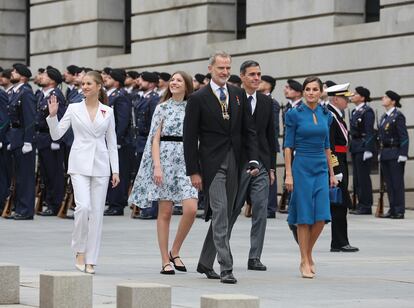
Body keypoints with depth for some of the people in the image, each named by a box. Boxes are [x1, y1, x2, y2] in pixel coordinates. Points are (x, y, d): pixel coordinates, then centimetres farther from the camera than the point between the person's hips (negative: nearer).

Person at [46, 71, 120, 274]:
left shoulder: (108, 112, 7)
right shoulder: (74, 109, 4)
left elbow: (111, 142, 10)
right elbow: (56, 135, 2)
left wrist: (115, 170, 5)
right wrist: (52, 116, -13)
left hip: (100, 165, 2)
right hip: (80, 164, -2)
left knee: (97, 212, 1)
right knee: (83, 207, -18)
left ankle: (91, 261, 6)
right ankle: (80, 252, 2)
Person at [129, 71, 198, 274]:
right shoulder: (162, 108, 4)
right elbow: (155, 139, 0)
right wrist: (157, 166, -11)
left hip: (187, 161, 2)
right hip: (165, 159, -2)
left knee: (191, 209, -12)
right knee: (165, 211, -2)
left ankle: (175, 251, 6)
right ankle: (165, 260, 4)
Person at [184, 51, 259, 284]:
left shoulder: (239, 95, 10)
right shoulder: (198, 99, -4)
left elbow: (249, 131, 11)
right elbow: (190, 138, -3)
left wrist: (253, 160, -2)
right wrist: (193, 171, -7)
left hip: (234, 163, 5)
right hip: (211, 163, -5)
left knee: (224, 216, 10)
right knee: (220, 214, -11)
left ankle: (205, 263, 24)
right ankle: (226, 268, -13)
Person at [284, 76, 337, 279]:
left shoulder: (326, 115, 9)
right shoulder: (294, 114, -4)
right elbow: (288, 146, -4)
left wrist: (331, 173, 14)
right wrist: (288, 174, -9)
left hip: (321, 169, 4)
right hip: (302, 168, -4)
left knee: (321, 217, -4)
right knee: (304, 216, -3)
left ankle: (308, 253, 17)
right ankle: (305, 262, 4)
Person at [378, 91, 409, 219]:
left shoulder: (398, 116, -8)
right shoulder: (384, 117, 16)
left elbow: (404, 136, -12)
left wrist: (402, 155, -17)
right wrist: (380, 153, 16)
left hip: (395, 154, -8)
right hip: (385, 155, 8)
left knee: (397, 183, -5)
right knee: (389, 183, 8)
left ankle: (399, 211, -3)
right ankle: (392, 210, 12)